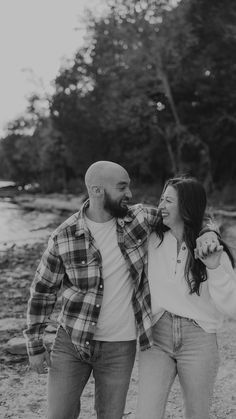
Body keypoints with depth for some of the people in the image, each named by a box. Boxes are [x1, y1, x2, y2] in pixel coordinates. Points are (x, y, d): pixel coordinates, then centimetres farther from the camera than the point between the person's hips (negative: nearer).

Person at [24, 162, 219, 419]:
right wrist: (35, 347, 1)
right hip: (71, 341, -1)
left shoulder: (139, 219, -8)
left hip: (120, 347, 1)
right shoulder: (63, 238, -12)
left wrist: (207, 232, -16)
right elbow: (42, 291, -2)